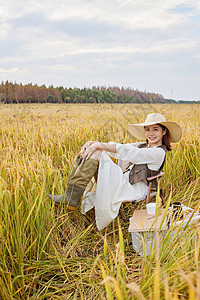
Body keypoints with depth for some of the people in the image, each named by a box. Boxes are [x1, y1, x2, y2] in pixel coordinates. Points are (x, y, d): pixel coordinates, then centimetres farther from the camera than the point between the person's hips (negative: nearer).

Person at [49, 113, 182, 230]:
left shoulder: (159, 152, -6)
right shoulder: (142, 146, 20)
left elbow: (128, 152, -17)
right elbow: (117, 147, 11)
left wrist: (99, 145, -19)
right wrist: (92, 143, -5)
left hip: (133, 190, -8)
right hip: (120, 183, 9)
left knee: (96, 153, -20)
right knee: (88, 152, -2)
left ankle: (71, 199, -20)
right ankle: (71, 193, -10)